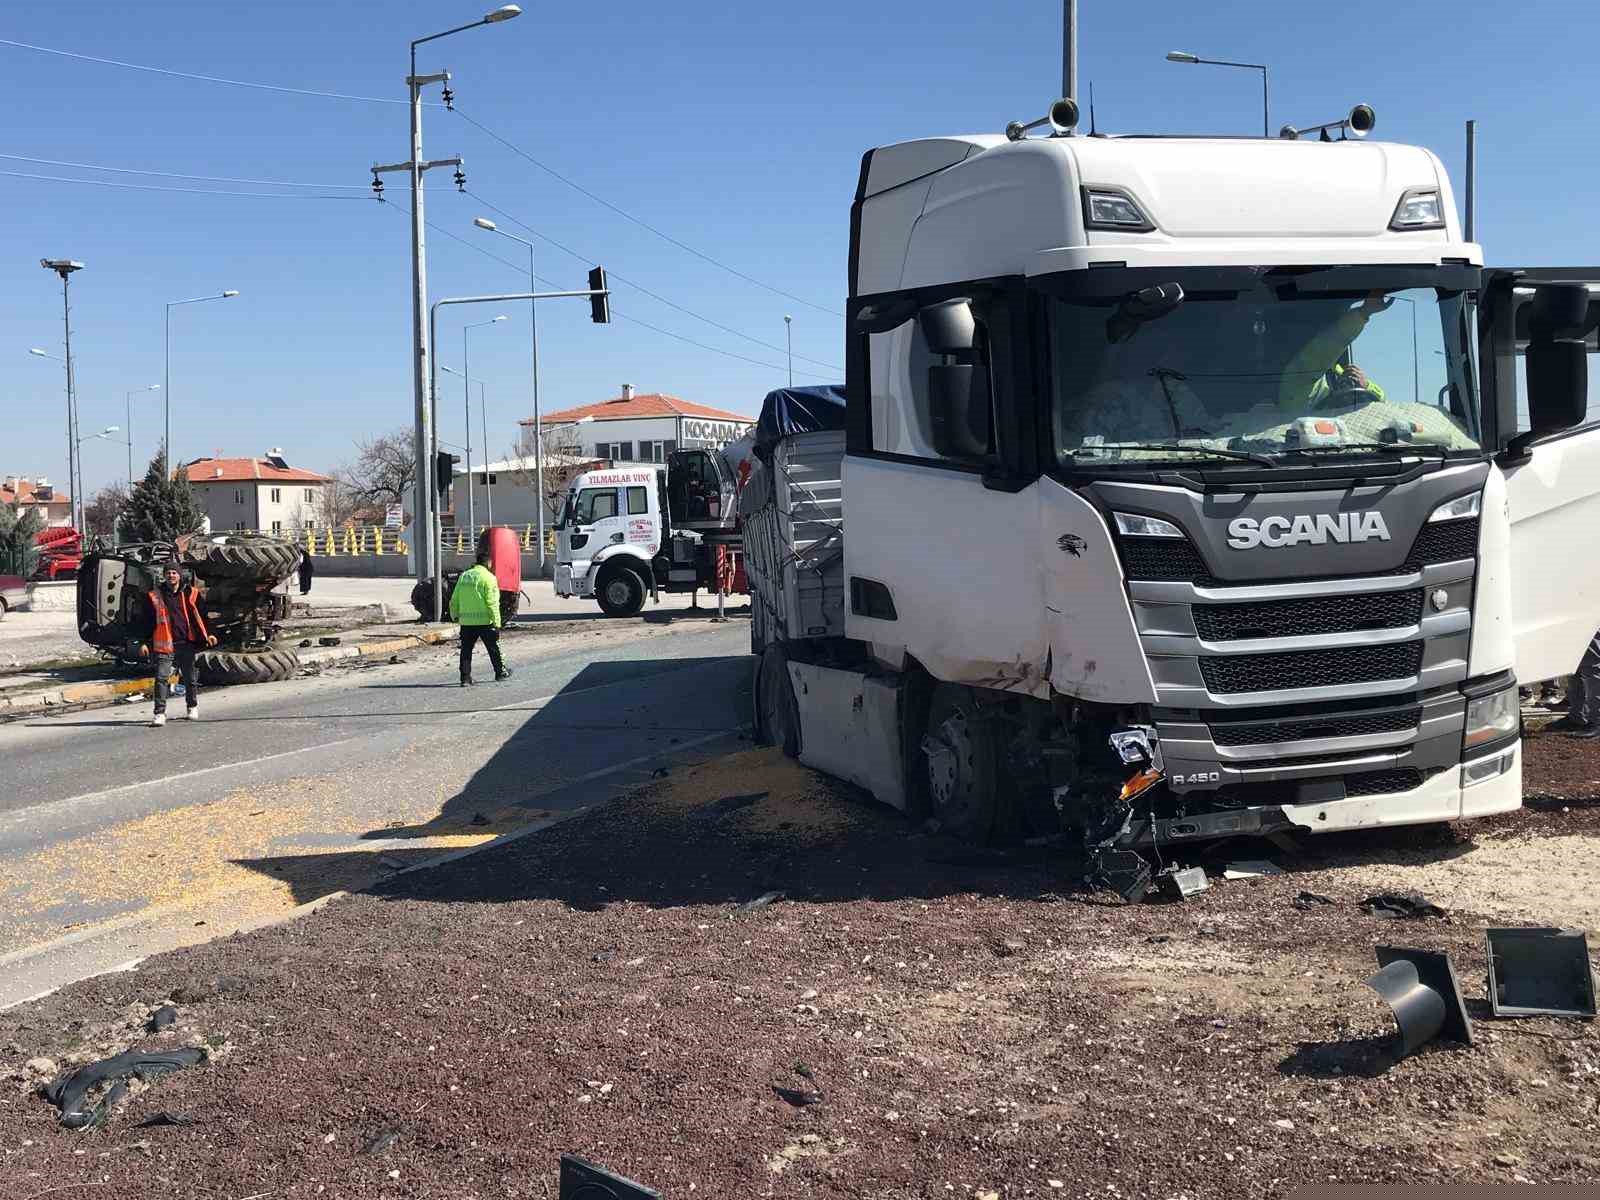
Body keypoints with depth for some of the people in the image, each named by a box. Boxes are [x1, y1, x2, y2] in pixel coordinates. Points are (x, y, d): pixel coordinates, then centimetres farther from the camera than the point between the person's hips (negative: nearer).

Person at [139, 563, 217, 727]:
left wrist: (208, 635, 0)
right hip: (165, 645, -1)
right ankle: (160, 713, -11)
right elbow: (149, 621, 8)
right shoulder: (156, 596, 5)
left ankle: (192, 707, 31)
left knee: (190, 677, 11)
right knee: (161, 678, -10)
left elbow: (200, 616, 10)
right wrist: (145, 642, 2)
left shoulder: (190, 593, 5)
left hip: (186, 643, 1)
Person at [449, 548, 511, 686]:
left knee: (466, 650, 8)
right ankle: (501, 671, 25)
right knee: (493, 648, 12)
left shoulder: (464, 576, 8)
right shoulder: (488, 578, -10)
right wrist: (496, 622, -13)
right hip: (484, 621, -4)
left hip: (466, 622, 4)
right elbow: (492, 603, -15)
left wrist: (454, 616, 24)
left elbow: (454, 600, 12)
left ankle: (465, 678, 5)